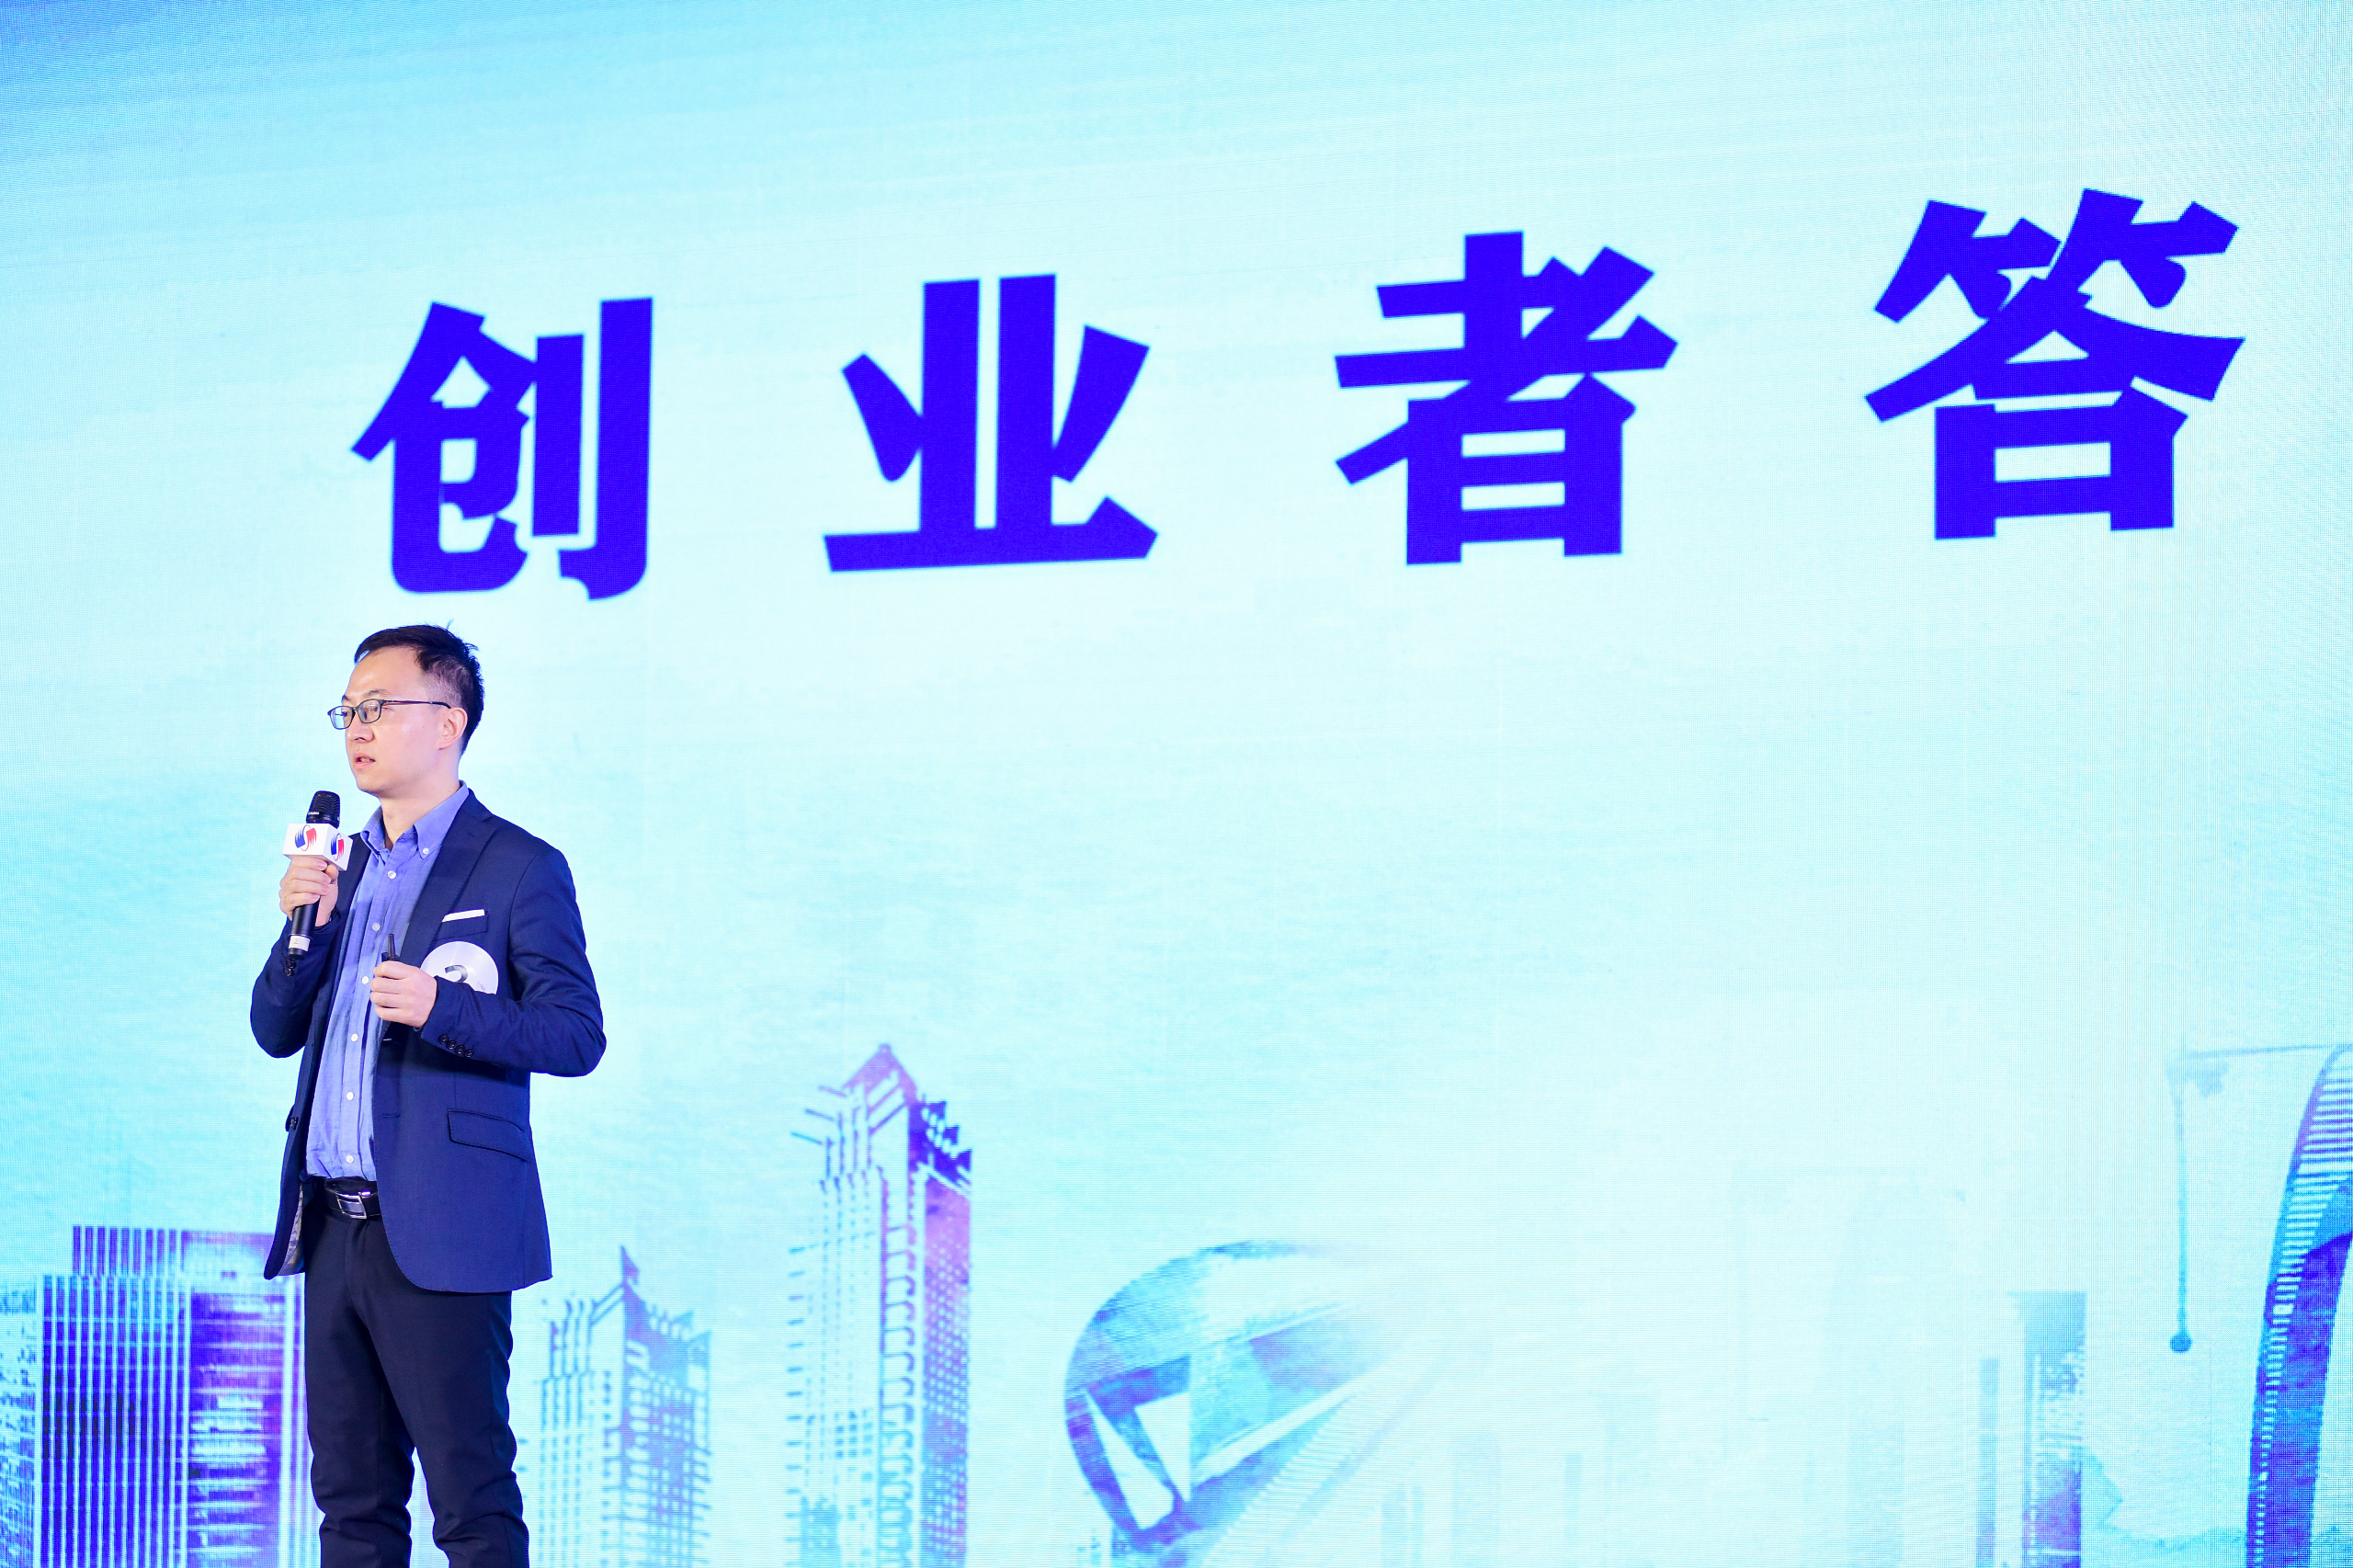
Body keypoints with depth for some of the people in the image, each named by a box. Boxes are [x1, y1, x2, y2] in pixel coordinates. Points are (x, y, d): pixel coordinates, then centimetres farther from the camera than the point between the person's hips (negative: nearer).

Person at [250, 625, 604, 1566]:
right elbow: (276, 1031, 16)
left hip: (440, 1233, -7)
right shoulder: (341, 866, 17)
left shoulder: (519, 868, -4)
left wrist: (441, 1008, -24)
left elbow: (577, 1035, -10)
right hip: (332, 1229, 7)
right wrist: (305, 925, -2)